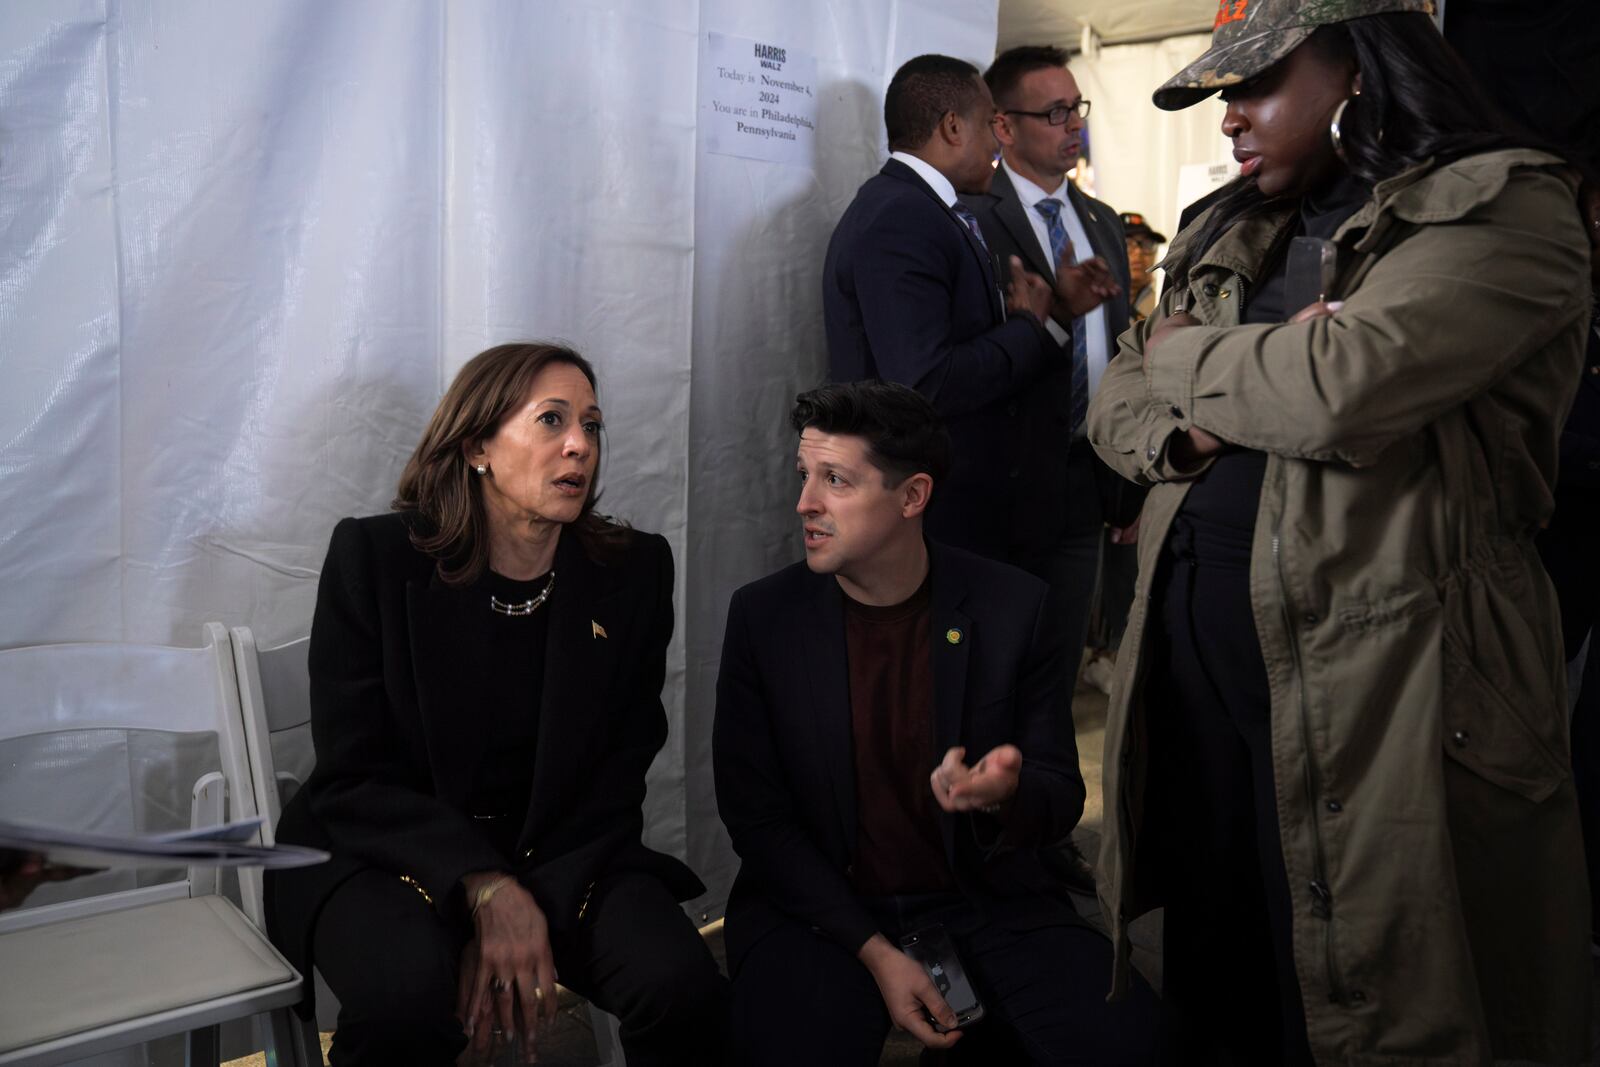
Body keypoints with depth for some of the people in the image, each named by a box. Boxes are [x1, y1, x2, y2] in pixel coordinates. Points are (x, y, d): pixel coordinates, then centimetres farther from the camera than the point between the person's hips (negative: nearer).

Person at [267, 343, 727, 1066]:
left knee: (683, 987, -24)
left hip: (564, 854, 2)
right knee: (409, 994, -33)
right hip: (384, 852, -1)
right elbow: (349, 781, -9)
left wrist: (535, 915, -17)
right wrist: (487, 892, -22)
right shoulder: (372, 557, -8)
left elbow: (616, 778, -2)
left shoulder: (634, 572, -3)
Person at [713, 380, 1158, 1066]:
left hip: (985, 903, 1)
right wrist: (874, 952, -13)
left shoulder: (1013, 608, -7)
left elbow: (1062, 795, -1)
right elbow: (754, 813, -4)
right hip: (822, 907, 0)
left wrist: (1004, 797, -27)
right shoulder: (763, 616, -7)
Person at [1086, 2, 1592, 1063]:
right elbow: (1115, 407, 16)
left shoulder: (1505, 208, -6)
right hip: (1194, 648, 7)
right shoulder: (1226, 238, 17)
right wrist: (1185, 428, -8)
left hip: (1375, 677, -6)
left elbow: (1341, 382, -22)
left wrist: (1182, 357, -3)